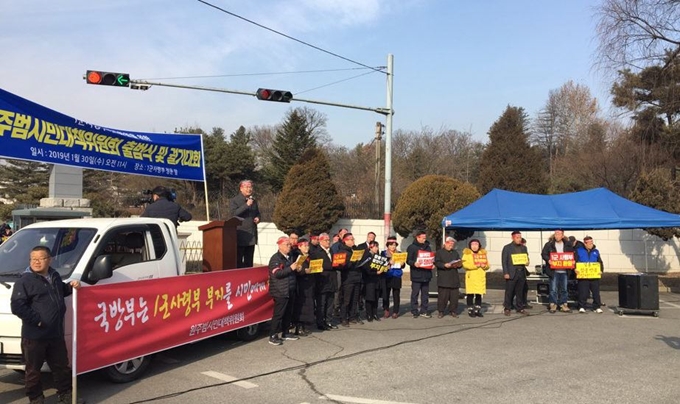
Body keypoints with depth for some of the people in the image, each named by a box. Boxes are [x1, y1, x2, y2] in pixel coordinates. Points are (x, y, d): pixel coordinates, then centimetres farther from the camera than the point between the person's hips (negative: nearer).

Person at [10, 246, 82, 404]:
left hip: (56, 334, 6)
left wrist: (70, 286, 8)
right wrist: (37, 320, -21)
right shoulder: (25, 280, -13)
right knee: (33, 370, 7)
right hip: (34, 336, -6)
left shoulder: (54, 276, 10)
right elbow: (17, 306, -19)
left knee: (61, 366, 16)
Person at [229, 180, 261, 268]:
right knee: (238, 261, -4)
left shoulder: (254, 201, 17)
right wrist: (246, 205, -21)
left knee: (249, 261, 10)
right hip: (240, 235, -6)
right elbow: (234, 213, -16)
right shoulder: (234, 201, -2)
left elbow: (257, 213, 28)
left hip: (252, 235, 6)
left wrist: (257, 218, 5)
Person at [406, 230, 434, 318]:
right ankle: (414, 311, 6)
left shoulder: (427, 247, 17)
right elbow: (408, 260, -5)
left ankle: (424, 311, 15)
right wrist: (414, 263, -24)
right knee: (415, 293, -1)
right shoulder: (412, 247, 0)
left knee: (425, 294, 8)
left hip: (426, 275, 5)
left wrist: (432, 264, 5)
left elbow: (431, 258, 25)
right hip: (416, 275, -5)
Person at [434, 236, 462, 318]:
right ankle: (441, 311, 3)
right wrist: (445, 265, -21)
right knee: (442, 295, -5)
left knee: (454, 295, 3)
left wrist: (458, 265, -5)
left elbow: (460, 263, 18)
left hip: (454, 278, 5)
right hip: (443, 279, -4)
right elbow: (437, 263, -6)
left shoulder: (455, 253, 21)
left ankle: (453, 310, 14)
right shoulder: (439, 252, 5)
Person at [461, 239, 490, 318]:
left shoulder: (483, 253, 16)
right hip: (471, 276, -4)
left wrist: (484, 266, -8)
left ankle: (477, 310, 15)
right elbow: (465, 264, -13)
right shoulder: (467, 253, 1)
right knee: (470, 294, -4)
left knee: (479, 294, 6)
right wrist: (475, 265, -22)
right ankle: (470, 310, 5)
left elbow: (487, 265, 15)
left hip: (481, 276, 4)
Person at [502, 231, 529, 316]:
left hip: (522, 273, 4)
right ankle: (507, 308, 9)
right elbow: (504, 261, -3)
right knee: (509, 292, 0)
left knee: (520, 292, 9)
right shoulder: (507, 248, 0)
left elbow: (526, 257, 23)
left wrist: (527, 262, -2)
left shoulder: (524, 248, 14)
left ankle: (520, 308, 17)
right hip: (511, 273, -4)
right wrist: (506, 273, -11)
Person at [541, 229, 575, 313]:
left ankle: (563, 305, 18)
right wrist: (548, 260, -18)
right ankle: (553, 304, 5)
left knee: (564, 289, 10)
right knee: (553, 289, -3)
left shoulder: (568, 245, 8)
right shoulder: (549, 244, -1)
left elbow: (572, 254, 17)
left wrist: (572, 261, -1)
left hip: (565, 271, 3)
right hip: (554, 270, -3)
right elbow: (543, 254, -1)